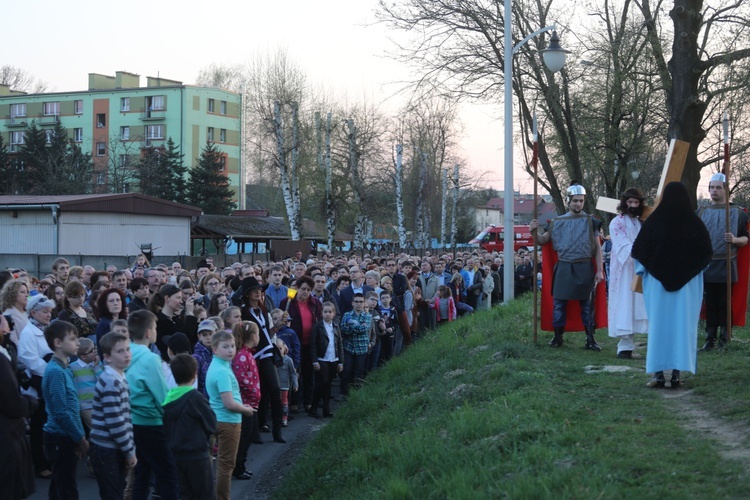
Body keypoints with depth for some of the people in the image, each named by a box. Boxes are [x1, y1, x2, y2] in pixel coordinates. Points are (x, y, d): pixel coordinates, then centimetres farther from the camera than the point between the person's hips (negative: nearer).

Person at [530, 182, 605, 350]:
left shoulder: (590, 221, 3)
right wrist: (534, 232, -8)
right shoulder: (557, 222, 7)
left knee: (587, 304, 3)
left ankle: (590, 339, 8)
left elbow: (597, 248, 4)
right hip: (563, 268, 2)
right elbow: (542, 240, 14)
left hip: (584, 268, -2)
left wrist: (599, 270, -3)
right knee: (559, 303, 4)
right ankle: (557, 336, 15)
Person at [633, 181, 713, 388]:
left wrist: (649, 267, 16)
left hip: (658, 281, 0)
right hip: (687, 284, 0)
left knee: (659, 324, 5)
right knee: (683, 324, 4)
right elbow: (707, 254, 2)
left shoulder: (653, 221, -7)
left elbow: (638, 251, -2)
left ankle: (658, 373, 2)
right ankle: (677, 373, 1)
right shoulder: (695, 223, -6)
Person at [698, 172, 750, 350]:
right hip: (706, 266, 2)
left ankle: (724, 340, 3)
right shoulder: (701, 213, 13)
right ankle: (710, 340, 6)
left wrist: (735, 240, -15)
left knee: (725, 305, -2)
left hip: (727, 267, -2)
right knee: (710, 305, 2)